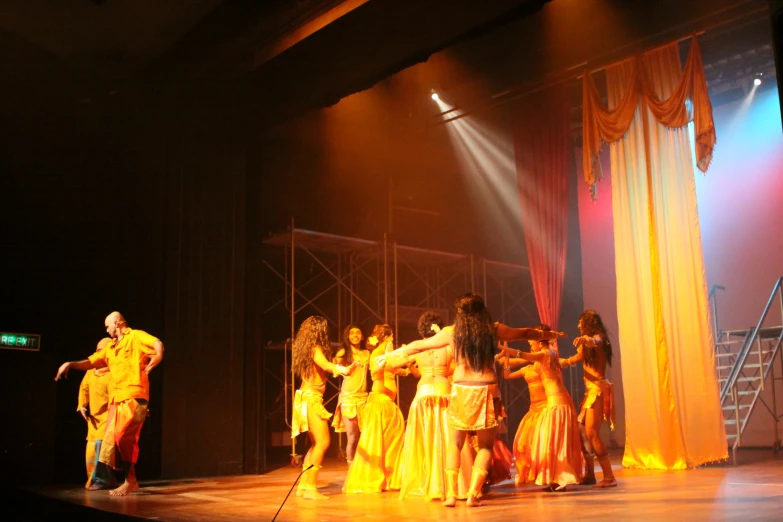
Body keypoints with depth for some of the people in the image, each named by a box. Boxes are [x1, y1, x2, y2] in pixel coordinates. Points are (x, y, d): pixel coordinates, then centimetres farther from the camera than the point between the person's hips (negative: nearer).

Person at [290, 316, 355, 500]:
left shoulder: (305, 349, 14)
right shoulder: (315, 348, -12)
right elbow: (325, 364, -33)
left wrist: (337, 368, 40)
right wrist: (342, 369, -51)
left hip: (307, 398, 10)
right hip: (311, 399, -10)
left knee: (316, 444, 13)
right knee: (323, 442, -12)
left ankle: (303, 485, 14)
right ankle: (310, 487, -14)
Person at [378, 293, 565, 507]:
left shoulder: (451, 332, 1)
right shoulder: (494, 329, 3)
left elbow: (418, 345, 9)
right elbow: (525, 333, 18)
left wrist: (388, 356, 21)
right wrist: (551, 334, 36)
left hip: (461, 391, 0)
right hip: (487, 391, 0)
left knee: (455, 444, 14)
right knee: (486, 446, 11)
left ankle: (451, 493, 5)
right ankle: (473, 494, 0)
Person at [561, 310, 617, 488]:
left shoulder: (598, 338, -9)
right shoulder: (587, 343, 17)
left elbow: (594, 343, -34)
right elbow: (575, 359, 31)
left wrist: (585, 340, -54)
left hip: (599, 389, -9)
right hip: (590, 389, 9)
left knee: (591, 433, -15)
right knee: (582, 431, 8)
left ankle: (609, 477, -14)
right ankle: (589, 474, 15)